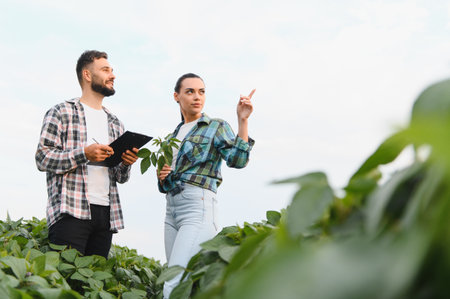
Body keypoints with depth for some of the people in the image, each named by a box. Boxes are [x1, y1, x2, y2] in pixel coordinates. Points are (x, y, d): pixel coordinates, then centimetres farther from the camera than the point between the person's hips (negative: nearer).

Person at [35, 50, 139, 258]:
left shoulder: (115, 123, 22)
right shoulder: (62, 112, 6)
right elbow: (42, 158, -5)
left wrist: (126, 163, -2)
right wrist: (84, 154, -17)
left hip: (106, 211, 5)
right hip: (70, 210, -5)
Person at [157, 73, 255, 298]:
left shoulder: (216, 127, 3)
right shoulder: (173, 135, 20)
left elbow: (237, 160, -14)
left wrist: (242, 120, -19)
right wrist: (162, 177, 3)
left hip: (198, 207, -7)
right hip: (172, 209, 7)